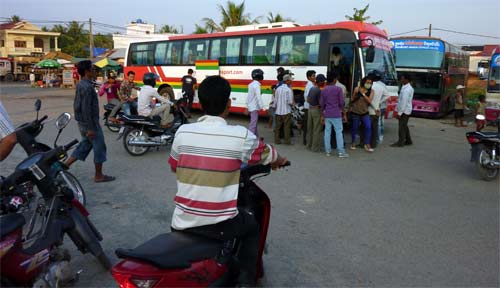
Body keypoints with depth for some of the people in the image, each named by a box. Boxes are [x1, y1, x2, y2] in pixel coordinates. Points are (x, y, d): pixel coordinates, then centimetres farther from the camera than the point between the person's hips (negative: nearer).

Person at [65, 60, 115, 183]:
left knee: (84, 146, 18)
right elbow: (86, 108, -24)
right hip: (90, 123, -9)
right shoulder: (87, 87, -20)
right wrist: (90, 128, -22)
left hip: (82, 122, 9)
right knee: (99, 147, 2)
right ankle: (99, 176, 12)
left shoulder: (80, 85, 11)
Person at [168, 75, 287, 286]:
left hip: (182, 223, 3)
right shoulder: (240, 135, -11)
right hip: (220, 226, -3)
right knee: (252, 226, 27)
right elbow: (268, 155, 7)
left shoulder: (182, 132, -4)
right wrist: (280, 161, 31)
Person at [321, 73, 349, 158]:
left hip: (327, 115, 4)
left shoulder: (324, 90, 6)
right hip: (336, 114, -4)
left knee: (327, 132, 7)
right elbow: (342, 103, -7)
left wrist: (322, 115, 16)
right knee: (339, 132, -1)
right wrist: (344, 114, 1)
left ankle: (328, 151, 11)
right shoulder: (338, 89, -7)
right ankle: (341, 152, -2)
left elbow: (322, 104, 8)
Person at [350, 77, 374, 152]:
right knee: (355, 128, 8)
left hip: (365, 113, 1)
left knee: (368, 127, -14)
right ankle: (353, 143, 27)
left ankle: (367, 144, -7)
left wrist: (363, 94, -17)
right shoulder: (357, 89, -3)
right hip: (355, 112, -1)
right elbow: (352, 99, 6)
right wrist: (355, 93, -7)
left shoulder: (371, 91, 0)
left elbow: (369, 101, -14)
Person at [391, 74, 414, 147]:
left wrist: (399, 113, -21)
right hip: (407, 110, 10)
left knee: (402, 126, -4)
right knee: (404, 126, 18)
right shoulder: (409, 87, 12)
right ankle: (408, 141, 27)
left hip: (404, 111, -10)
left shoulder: (406, 90, -21)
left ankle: (400, 142, 2)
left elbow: (404, 102, -23)